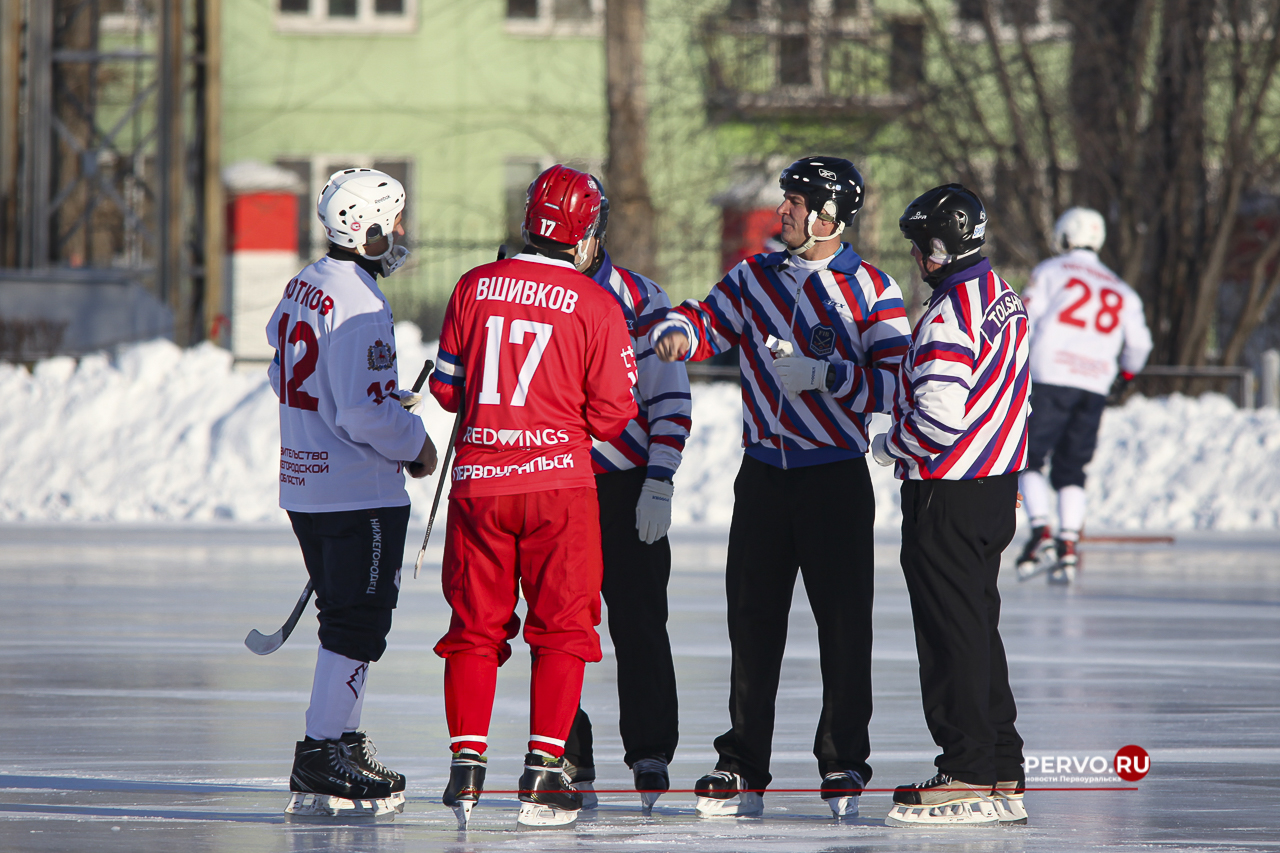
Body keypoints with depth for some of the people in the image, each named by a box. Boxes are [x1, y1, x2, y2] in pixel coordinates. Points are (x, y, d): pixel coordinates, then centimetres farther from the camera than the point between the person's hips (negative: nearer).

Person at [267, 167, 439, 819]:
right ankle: (320, 764, -6)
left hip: (305, 483, 9)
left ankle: (340, 743, 24)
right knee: (357, 624, -5)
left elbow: (284, 377, 21)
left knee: (347, 615, 18)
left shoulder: (303, 286, 10)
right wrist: (416, 442, -6)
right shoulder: (358, 302, -20)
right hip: (360, 494, -9)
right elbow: (367, 414, -24)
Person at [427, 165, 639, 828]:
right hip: (558, 482, -3)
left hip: (478, 481, 3)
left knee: (475, 626, 10)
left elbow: (447, 388, 9)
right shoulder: (596, 305, -5)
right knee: (562, 628, 5)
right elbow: (611, 414, -3)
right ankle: (543, 770, -2)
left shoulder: (474, 287, 3)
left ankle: (466, 766, 5)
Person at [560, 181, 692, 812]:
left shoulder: (640, 300, -2)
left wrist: (658, 485, -10)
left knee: (638, 622, -4)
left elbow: (670, 399, -3)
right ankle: (568, 758, 9)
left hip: (626, 485, -3)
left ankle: (651, 755, 4)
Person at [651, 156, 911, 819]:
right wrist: (679, 332, -16)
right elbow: (708, 320, 6)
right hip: (763, 473, 4)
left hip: (836, 476, -4)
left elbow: (893, 384, -9)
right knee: (752, 620, 5)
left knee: (844, 624, -2)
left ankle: (844, 765, 7)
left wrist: (825, 375, -20)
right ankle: (743, 768, 11)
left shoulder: (872, 291, -3)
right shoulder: (754, 277, 10)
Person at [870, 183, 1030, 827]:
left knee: (951, 631, -5)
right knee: (977, 624, 15)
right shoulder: (1002, 296, 11)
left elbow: (938, 421, -24)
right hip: (997, 484, 10)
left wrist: (888, 445, -7)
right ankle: (1003, 774, 17)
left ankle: (969, 777, -4)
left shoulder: (950, 315, -20)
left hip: (948, 496, -10)